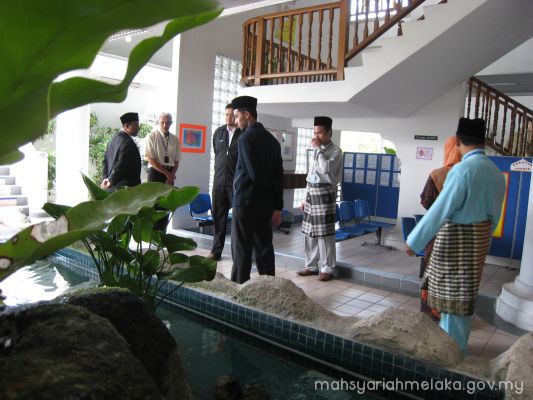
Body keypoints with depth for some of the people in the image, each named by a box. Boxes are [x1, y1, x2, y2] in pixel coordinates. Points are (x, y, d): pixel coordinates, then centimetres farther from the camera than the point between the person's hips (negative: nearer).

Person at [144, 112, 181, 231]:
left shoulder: (175, 139, 8)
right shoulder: (152, 136, -4)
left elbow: (177, 161, 10)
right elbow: (149, 159, -10)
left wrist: (171, 175, -5)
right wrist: (167, 173, -12)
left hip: (170, 175, 4)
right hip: (156, 172, -4)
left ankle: (162, 234, 16)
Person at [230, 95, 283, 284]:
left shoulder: (246, 138, -11)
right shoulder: (271, 139, 11)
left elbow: (255, 174, -17)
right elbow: (279, 175, 8)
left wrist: (275, 187, 2)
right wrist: (278, 206, 9)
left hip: (246, 201, -7)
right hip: (266, 203, 7)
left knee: (242, 249, 1)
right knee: (264, 246, 11)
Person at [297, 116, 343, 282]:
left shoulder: (335, 151, -8)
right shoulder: (318, 150, 16)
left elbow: (326, 169, -27)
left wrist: (317, 149, -17)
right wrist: (306, 197, 17)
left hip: (325, 195, -8)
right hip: (312, 194, 8)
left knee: (324, 234, -4)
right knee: (309, 232, 10)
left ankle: (327, 269, 7)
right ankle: (311, 266, 21)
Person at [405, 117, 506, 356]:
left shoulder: (462, 170, -20)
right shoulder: (496, 172, 5)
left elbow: (440, 210, -22)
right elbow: (494, 214, 13)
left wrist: (414, 241, -15)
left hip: (457, 238, -8)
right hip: (480, 238, 8)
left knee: (452, 294, 5)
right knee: (464, 294, 20)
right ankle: (456, 343, 36)